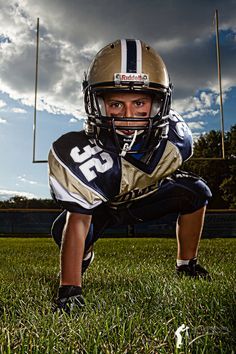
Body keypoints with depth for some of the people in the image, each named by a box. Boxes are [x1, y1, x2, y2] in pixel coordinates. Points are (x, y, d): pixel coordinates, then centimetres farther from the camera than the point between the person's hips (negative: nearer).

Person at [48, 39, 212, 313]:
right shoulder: (81, 154, -40)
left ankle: (186, 264, 5)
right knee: (64, 230, -27)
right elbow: (78, 221, -36)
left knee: (196, 192, -18)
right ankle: (83, 257, 13)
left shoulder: (174, 135, -27)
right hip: (99, 205, -2)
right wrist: (70, 288, -36)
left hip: (146, 197, 3)